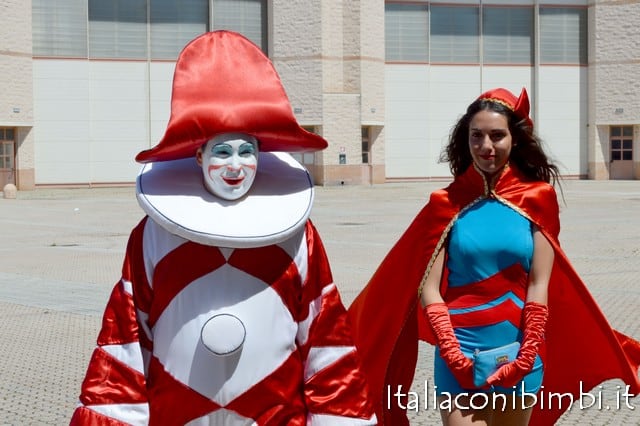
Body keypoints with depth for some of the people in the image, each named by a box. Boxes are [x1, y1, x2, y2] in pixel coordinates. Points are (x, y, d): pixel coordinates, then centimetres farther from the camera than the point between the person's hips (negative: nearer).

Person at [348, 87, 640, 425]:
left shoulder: (537, 198, 1)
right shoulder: (447, 204, 1)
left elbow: (539, 286, -3)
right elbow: (428, 288, -4)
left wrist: (524, 357, -11)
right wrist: (452, 353, -14)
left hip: (519, 353, 1)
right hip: (461, 353, -1)